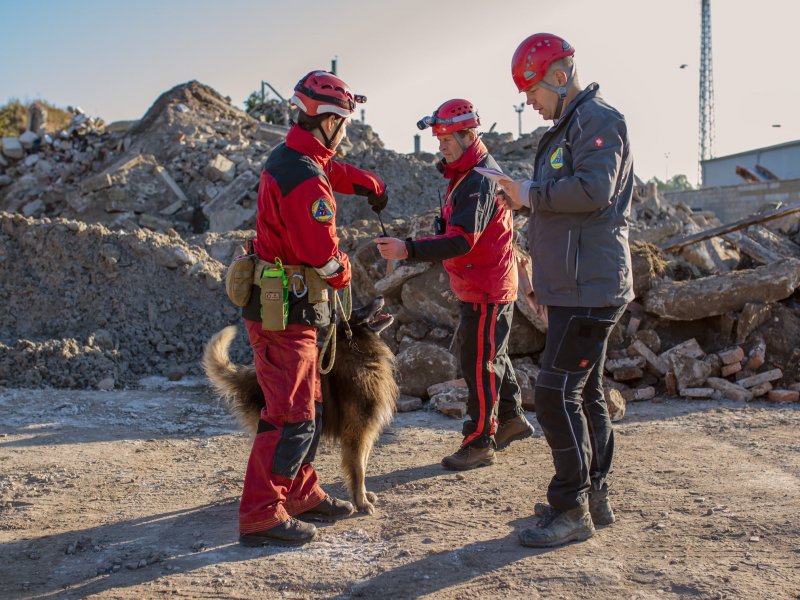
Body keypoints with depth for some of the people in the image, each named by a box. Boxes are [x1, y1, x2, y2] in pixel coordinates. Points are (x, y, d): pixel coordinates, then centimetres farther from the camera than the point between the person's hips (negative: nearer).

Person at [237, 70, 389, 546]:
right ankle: (261, 515, -2)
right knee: (292, 418, -7)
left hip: (281, 306, 11)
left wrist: (373, 185, 36)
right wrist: (343, 272, -2)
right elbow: (325, 256, -23)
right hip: (285, 313, -11)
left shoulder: (287, 158, 9)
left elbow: (335, 170, 33)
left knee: (308, 405, 19)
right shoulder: (306, 182, -23)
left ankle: (302, 494, 30)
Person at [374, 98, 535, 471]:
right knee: (493, 355, 21)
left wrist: (408, 250, -39)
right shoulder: (466, 176, 12)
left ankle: (479, 444, 3)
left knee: (479, 363, -5)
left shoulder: (480, 181, -22)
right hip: (477, 286, 10)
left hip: (486, 292, -10)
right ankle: (512, 419, 36)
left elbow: (463, 241, -33)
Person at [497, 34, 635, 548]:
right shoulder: (570, 126, 20)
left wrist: (533, 194, -14)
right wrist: (526, 199, 6)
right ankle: (595, 497, 25)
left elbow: (594, 188, -25)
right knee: (585, 393, 15)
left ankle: (572, 510, -3)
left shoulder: (598, 120, -11)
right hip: (578, 287, 11)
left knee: (557, 394, -10)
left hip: (589, 288, -11)